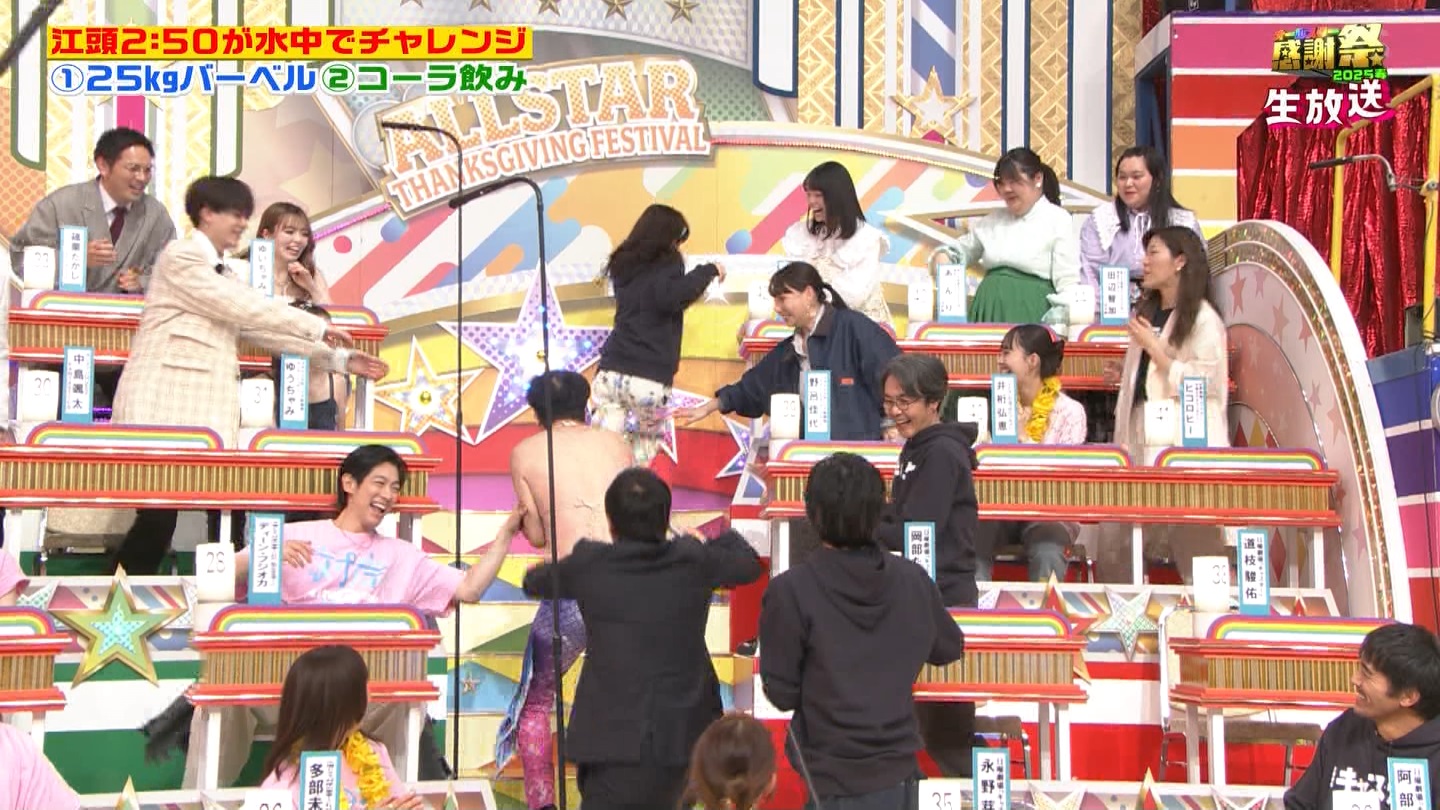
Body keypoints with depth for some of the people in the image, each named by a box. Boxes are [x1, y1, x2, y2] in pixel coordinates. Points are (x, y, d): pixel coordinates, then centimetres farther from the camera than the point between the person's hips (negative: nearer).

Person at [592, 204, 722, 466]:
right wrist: (708, 272, -12)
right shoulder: (667, 265, -3)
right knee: (642, 453, 13)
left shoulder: (624, 265, 16)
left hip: (611, 372, 4)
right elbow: (669, 298, -22)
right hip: (649, 379, -4)